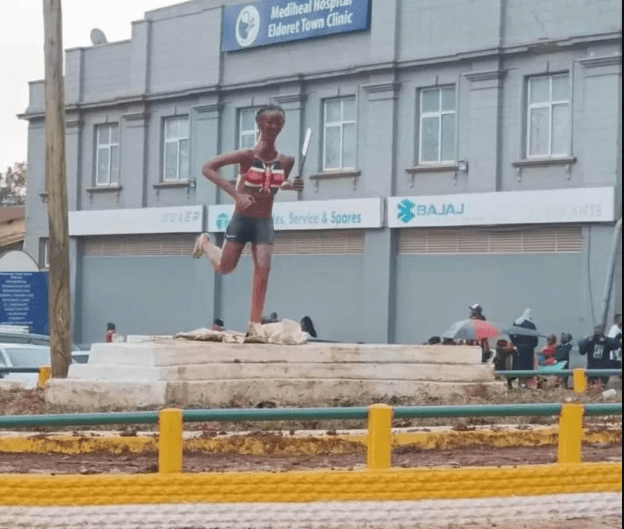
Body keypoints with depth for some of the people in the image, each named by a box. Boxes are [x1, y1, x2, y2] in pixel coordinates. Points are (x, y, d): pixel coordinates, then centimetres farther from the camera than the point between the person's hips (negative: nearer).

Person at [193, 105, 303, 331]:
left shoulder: (286, 161, -5)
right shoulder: (247, 155, -18)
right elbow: (208, 168, -19)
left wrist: (293, 186, -10)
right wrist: (237, 194, -26)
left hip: (265, 222, 3)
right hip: (241, 219, -2)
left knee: (263, 268, -9)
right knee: (225, 267, 10)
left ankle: (255, 322, 0)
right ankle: (205, 242, 44)